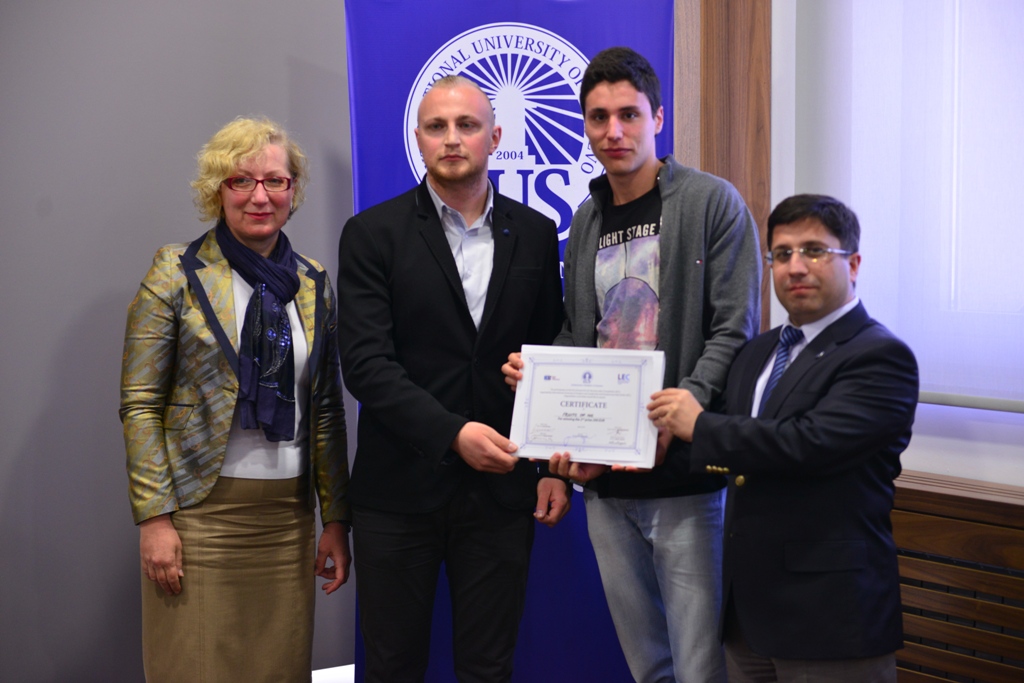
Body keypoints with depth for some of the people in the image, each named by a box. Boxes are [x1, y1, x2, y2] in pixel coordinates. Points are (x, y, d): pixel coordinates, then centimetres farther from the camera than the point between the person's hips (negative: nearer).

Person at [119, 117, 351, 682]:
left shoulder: (314, 284, 9)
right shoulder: (177, 272, -3)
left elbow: (326, 410, 11)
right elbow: (139, 403, -6)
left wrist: (335, 520, 8)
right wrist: (154, 518, -11)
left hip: (289, 515, 4)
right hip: (200, 510, -3)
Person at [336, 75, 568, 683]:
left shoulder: (534, 234, 7)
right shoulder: (373, 234, -2)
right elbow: (365, 362, -10)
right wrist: (452, 434, -20)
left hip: (501, 489, 2)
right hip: (399, 490, -2)